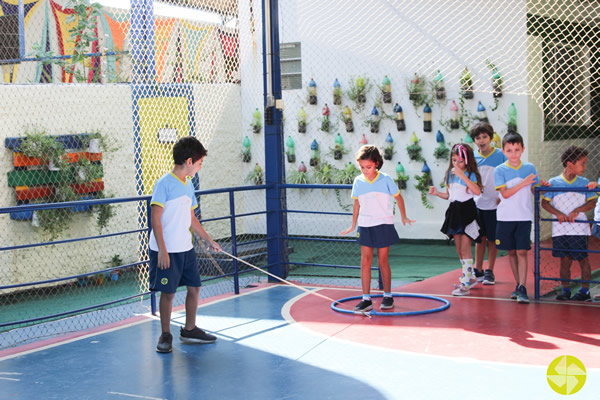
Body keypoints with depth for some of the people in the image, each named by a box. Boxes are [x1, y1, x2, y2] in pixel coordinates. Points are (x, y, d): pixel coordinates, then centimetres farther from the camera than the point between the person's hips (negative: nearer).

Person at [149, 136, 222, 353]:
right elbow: (155, 218, -16)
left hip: (186, 249, 8)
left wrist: (209, 241, 20)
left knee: (194, 287, 11)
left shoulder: (188, 185, 11)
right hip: (167, 251, -8)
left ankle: (189, 330, 26)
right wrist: (162, 250, -21)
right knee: (168, 292, -1)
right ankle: (165, 335, 13)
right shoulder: (164, 184, -13)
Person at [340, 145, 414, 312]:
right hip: (365, 226, 3)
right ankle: (366, 299, 2)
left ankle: (388, 296, 18)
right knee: (365, 261, -2)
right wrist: (353, 226, 17)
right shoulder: (358, 181, 1)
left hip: (383, 225, -2)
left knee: (383, 261, 3)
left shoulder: (386, 179, -7)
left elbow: (398, 197, 7)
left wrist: (404, 217, 14)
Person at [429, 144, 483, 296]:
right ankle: (470, 277, 28)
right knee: (459, 249, 13)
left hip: (467, 211, -7)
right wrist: (437, 193, 0)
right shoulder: (450, 174, 9)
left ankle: (466, 283, -7)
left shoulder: (470, 174, -11)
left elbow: (477, 191, -28)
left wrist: (462, 175, -30)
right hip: (454, 211, 7)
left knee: (465, 248, -10)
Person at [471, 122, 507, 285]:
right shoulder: (473, 157, 3)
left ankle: (490, 272, 15)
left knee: (492, 239, 5)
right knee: (480, 238, 11)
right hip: (478, 203, 3)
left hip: (494, 204, -3)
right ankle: (478, 271, 21)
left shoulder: (500, 155, -8)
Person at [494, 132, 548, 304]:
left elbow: (535, 190, 13)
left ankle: (522, 289, -11)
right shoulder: (500, 170, -2)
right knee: (511, 252, 9)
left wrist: (543, 185, -7)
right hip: (505, 217, 0)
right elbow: (505, 193, -11)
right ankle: (518, 285, 21)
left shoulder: (530, 168, 5)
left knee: (522, 251, -8)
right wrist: (523, 183, -19)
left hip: (524, 217, 0)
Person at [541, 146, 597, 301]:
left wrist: (577, 211, -12)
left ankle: (585, 290, 11)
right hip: (560, 228, 0)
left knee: (583, 258, 1)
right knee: (565, 259, 5)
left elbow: (592, 202, 1)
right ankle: (565, 289, 14)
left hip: (579, 228, 0)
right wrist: (558, 213, -12)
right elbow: (544, 202, 2)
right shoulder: (554, 183, 1)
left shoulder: (584, 183, 4)